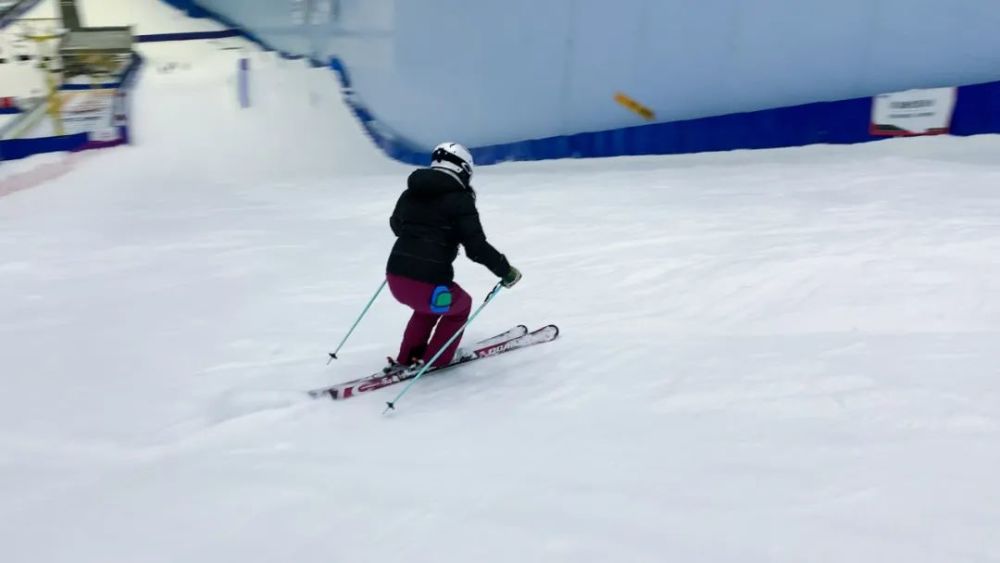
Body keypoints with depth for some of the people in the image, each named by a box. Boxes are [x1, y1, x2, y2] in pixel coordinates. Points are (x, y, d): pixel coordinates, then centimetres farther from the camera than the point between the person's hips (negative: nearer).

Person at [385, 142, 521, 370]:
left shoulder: (410, 193, 13)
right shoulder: (460, 200, -6)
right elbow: (477, 247, -11)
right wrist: (506, 271, 1)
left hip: (395, 276, 7)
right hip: (428, 283, -6)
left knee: (429, 304, 36)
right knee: (460, 305, 25)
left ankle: (407, 357, 38)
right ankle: (433, 361, 28)